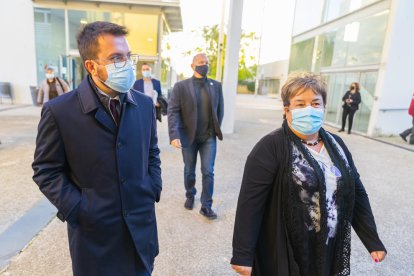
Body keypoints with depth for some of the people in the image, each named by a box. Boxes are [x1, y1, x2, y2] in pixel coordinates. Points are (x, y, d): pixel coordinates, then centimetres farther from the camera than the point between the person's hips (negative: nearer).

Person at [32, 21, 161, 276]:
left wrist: (153, 189, 0)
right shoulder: (59, 111, -13)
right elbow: (46, 170, -6)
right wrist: (77, 209, -12)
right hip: (93, 229, -3)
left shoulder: (145, 104, -1)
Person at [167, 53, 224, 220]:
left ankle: (206, 206, 13)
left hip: (209, 137, 1)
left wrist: (216, 129, 3)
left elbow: (220, 110, 8)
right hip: (188, 136, -1)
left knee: (208, 172, 0)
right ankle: (190, 196, 39)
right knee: (189, 171, 15)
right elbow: (173, 111, -12)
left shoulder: (216, 86, 3)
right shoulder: (181, 86, -6)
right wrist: (174, 135, -23)